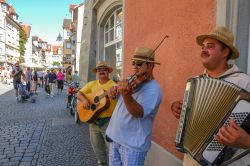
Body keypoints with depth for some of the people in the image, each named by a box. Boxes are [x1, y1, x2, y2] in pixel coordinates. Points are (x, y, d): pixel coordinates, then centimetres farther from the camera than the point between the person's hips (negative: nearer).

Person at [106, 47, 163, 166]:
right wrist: (113, 90, -11)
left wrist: (126, 94, -48)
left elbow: (139, 112, -31)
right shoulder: (131, 80, 5)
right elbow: (116, 91, 13)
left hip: (133, 143, -7)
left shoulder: (153, 89, -18)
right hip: (115, 137, 7)